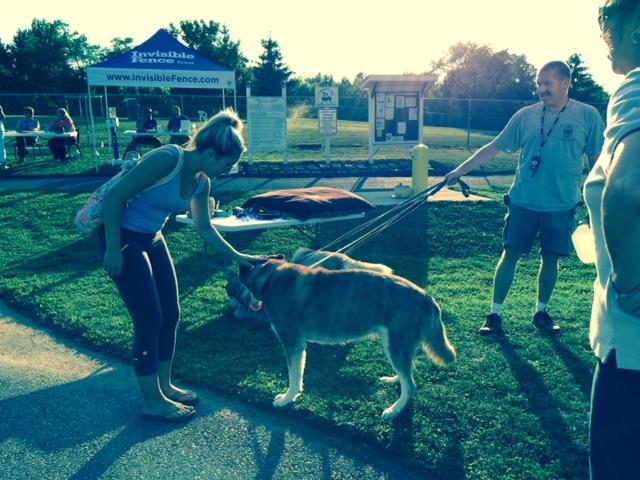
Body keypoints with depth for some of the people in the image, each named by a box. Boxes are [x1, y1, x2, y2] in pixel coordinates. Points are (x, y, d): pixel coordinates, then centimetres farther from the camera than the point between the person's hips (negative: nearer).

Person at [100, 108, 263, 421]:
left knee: (170, 316, 10)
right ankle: (152, 401, 10)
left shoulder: (201, 181, 0)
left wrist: (238, 257, 8)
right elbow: (114, 197, -23)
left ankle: (164, 386, 28)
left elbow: (204, 228, 12)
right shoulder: (167, 159, -25)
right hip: (122, 238, -8)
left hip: (152, 240, 8)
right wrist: (113, 250, -21)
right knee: (150, 320, -5)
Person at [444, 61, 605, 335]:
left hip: (561, 206, 0)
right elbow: (493, 148, 5)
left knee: (550, 259, 9)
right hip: (523, 202, 1)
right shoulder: (525, 116, 1)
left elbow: (597, 160, 2)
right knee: (510, 255, 2)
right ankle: (495, 314, 10)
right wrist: (459, 171, 2)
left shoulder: (588, 116, -2)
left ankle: (541, 312, 27)